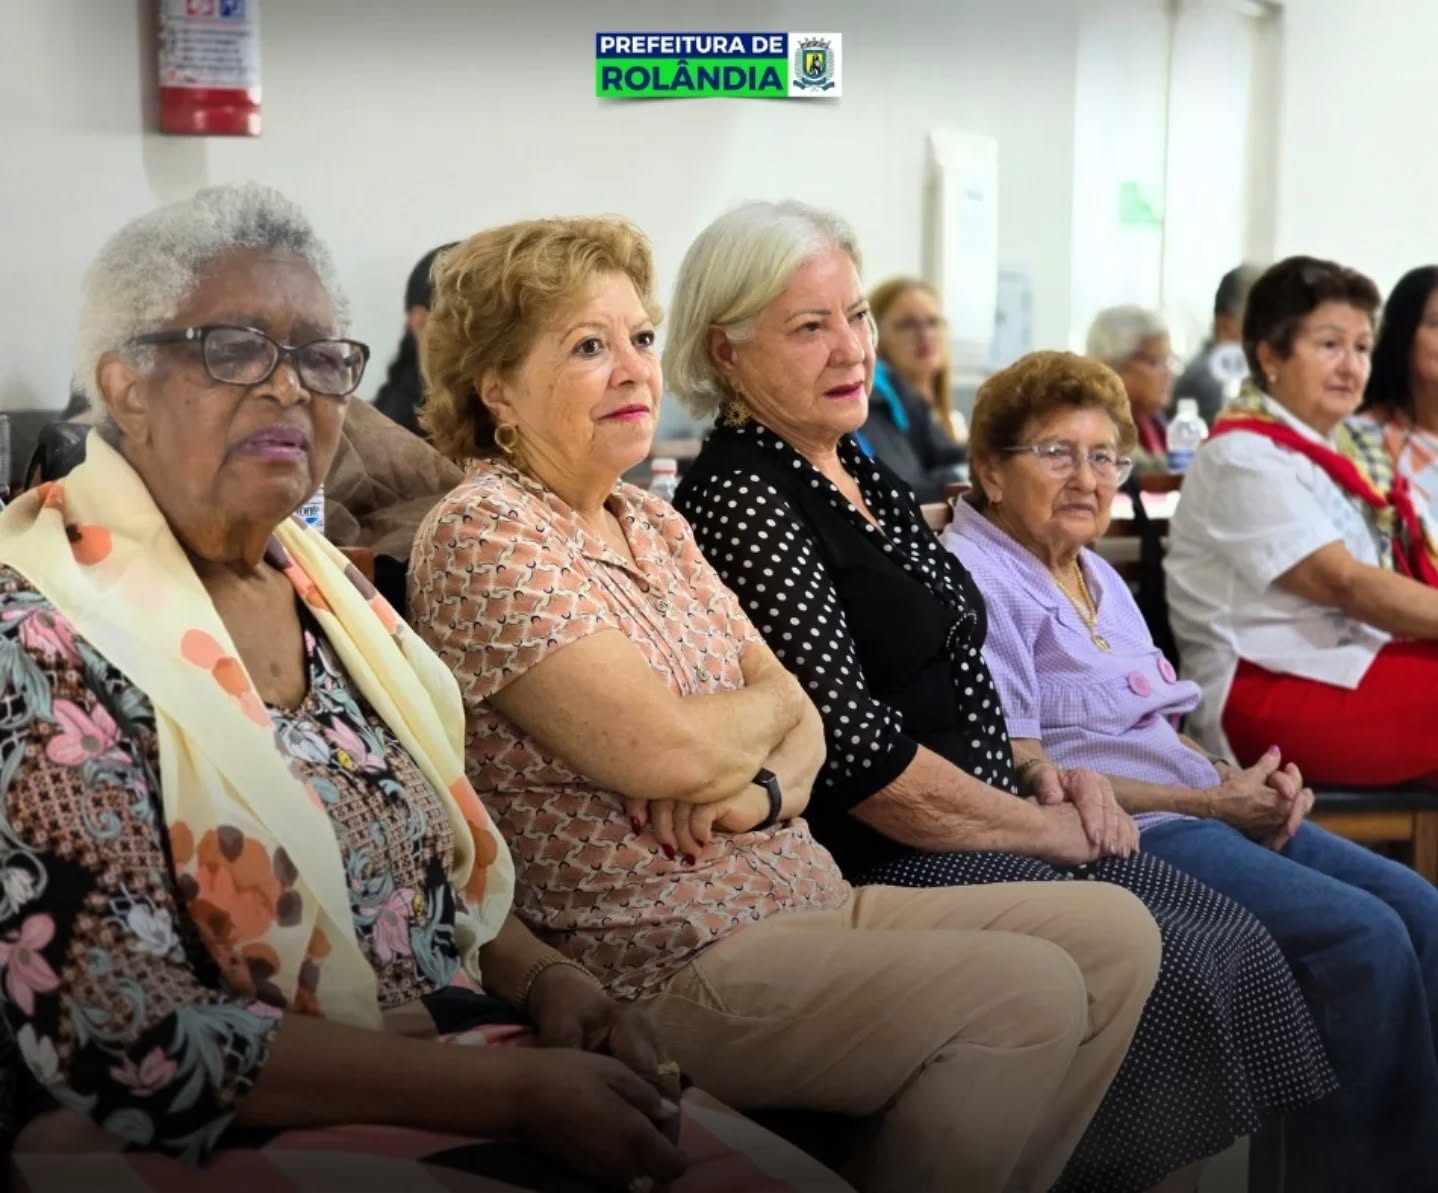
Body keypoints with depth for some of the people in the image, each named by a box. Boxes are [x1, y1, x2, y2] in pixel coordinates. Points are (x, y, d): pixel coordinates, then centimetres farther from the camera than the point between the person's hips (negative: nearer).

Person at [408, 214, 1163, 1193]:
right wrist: (763, 709, -1)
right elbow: (668, 751, -22)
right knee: (1029, 995, -20)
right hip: (661, 965, -9)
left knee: (1113, 933, 2)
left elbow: (801, 721, 9)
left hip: (806, 896, 9)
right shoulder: (483, 534, -12)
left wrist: (762, 789, -14)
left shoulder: (654, 523, 14)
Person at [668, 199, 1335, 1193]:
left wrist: (1040, 777, 3)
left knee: (1237, 943, -5)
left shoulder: (861, 475, 14)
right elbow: (859, 751, -19)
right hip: (878, 861, -9)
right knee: (1175, 971, -20)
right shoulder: (741, 501, -15)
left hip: (996, 826, 9)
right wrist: (1043, 829, -10)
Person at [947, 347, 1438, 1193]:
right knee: (1365, 939, -22)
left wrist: (1249, 783, -1)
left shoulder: (1099, 578, 20)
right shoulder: (975, 580, -9)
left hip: (1193, 808, 9)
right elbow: (1022, 774, -15)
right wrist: (1212, 802, -14)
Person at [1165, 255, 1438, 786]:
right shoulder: (1245, 458, -10)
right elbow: (1342, 582, -18)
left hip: (1350, 664, 9)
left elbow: (1386, 578, 14)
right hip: (1267, 693, -9)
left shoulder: (1339, 447, 18)